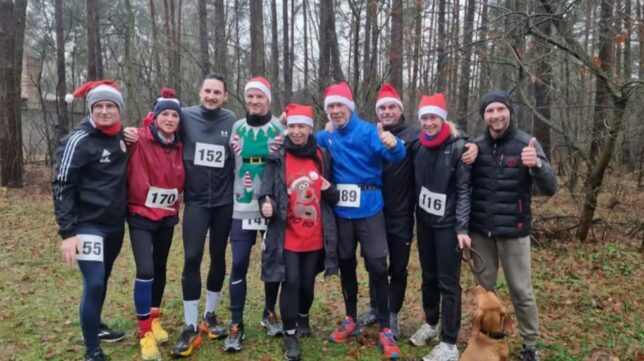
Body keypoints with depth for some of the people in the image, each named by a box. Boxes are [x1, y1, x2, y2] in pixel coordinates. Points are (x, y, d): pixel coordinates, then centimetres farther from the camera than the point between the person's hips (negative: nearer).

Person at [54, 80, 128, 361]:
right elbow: (62, 187, -14)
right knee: (93, 285, -10)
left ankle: (95, 326, 42)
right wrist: (67, 232, -19)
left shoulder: (120, 137, 5)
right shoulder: (79, 140, -14)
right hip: (88, 225, -6)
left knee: (102, 279, 20)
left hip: (115, 224, 7)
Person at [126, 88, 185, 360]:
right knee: (145, 270, -14)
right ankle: (145, 332, 1)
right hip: (141, 215, -5)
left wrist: (175, 199, 7)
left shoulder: (178, 146, 2)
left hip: (167, 215, 5)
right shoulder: (139, 140, -15)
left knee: (160, 268, 15)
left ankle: (154, 318, 35)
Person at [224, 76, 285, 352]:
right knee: (239, 264, -2)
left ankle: (269, 313, 29)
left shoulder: (280, 129, 1)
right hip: (242, 209, 1)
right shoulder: (236, 128, 6)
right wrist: (231, 194, 6)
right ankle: (236, 324, 10)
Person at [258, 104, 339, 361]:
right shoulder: (277, 158, -4)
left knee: (307, 283, 14)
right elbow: (267, 192, -5)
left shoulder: (321, 158, 5)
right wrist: (267, 206, -27)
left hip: (315, 237, 3)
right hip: (287, 237, -3)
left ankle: (303, 318, 44)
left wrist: (329, 190, -11)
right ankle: (289, 335, 13)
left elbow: (333, 200, 11)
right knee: (291, 282, -7)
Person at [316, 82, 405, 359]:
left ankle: (385, 329, 8)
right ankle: (351, 320, 29)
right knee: (346, 266, 13)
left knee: (378, 268, -4)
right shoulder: (327, 137, 4)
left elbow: (397, 156, -23)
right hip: (341, 212, 4)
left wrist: (393, 145, -48)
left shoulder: (368, 132, -10)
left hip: (369, 211, -4)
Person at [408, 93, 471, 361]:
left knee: (448, 282, 1)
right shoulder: (419, 146, 4)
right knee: (428, 276, 16)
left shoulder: (458, 146, -11)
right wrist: (416, 215, 8)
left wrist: (462, 228, -16)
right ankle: (431, 322, 36)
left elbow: (464, 189, -12)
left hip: (448, 224, -5)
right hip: (424, 221, 5)